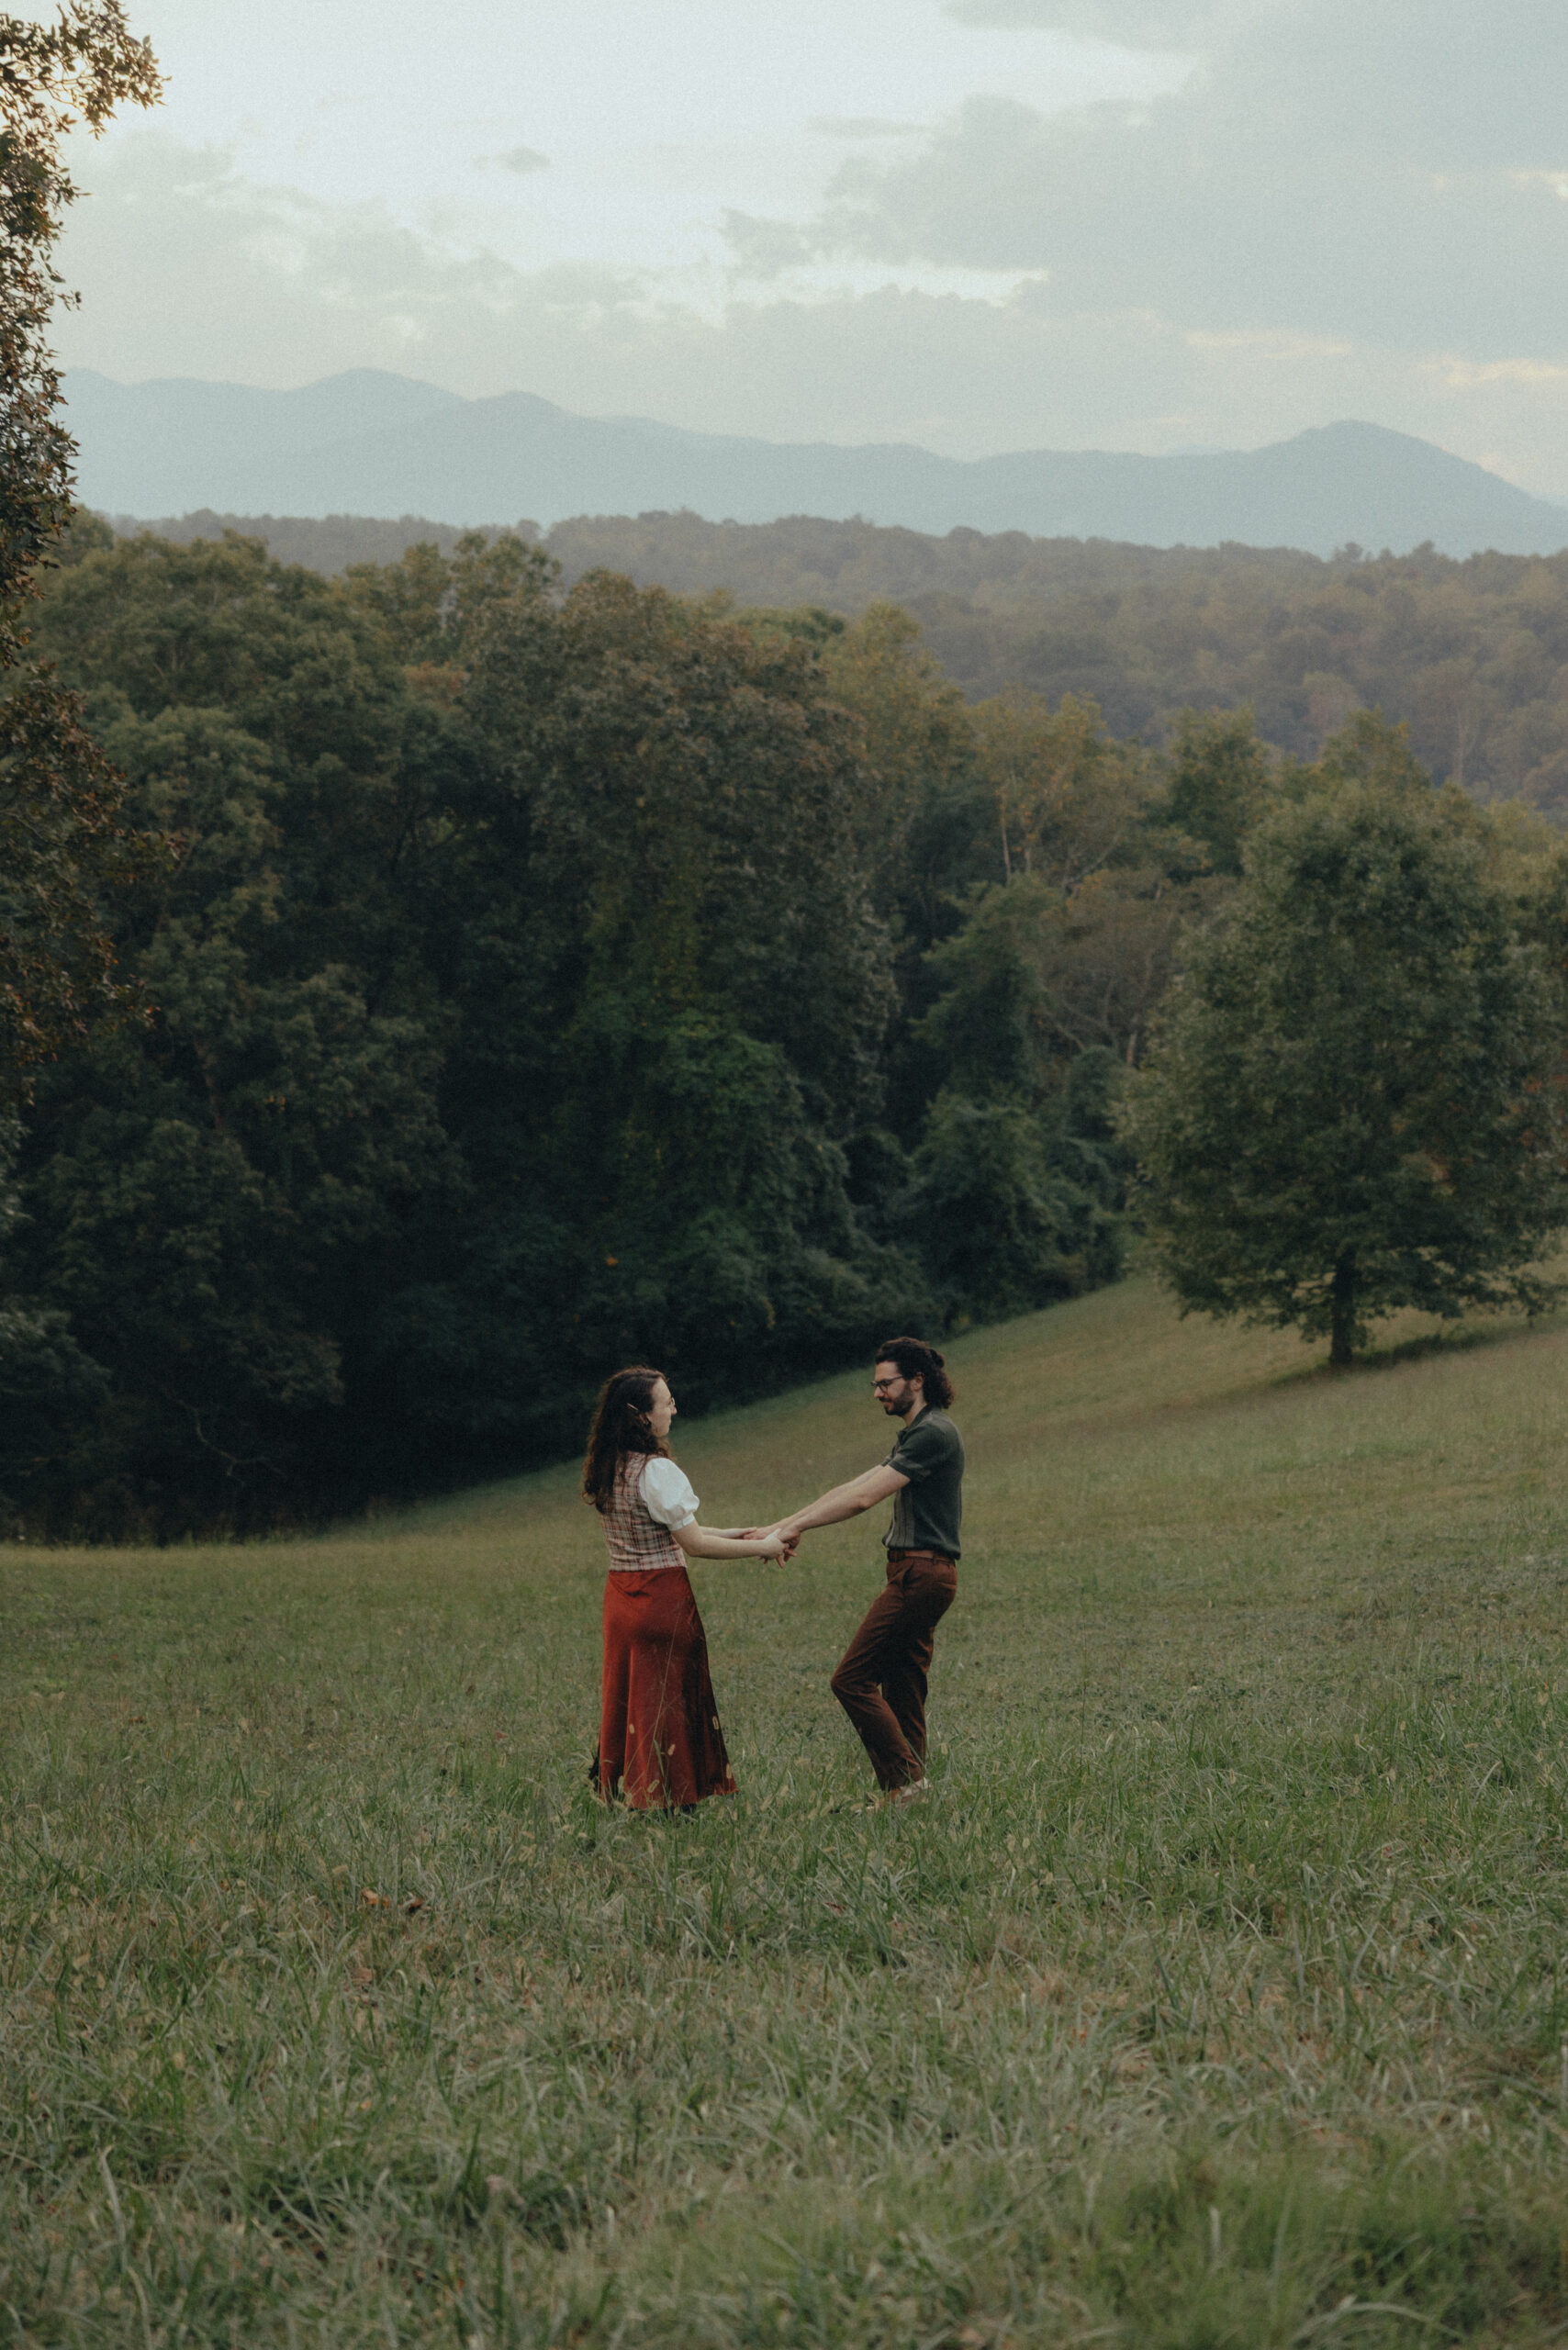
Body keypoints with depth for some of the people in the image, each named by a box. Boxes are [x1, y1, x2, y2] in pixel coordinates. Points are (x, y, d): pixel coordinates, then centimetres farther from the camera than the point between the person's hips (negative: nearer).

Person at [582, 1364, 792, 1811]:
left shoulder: (608, 1470, 9)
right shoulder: (655, 1472, -18)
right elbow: (694, 1544, -16)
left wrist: (737, 1533, 12)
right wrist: (763, 1547, -9)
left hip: (620, 1593, 8)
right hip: (661, 1598, -8)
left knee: (628, 1699, 14)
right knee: (668, 1706, 1)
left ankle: (616, 1789, 18)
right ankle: (668, 1803, 5)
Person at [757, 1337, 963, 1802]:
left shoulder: (933, 1434, -14)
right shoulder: (915, 1435, 20)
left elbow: (865, 1497, -19)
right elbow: (855, 1487, 19)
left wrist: (797, 1526, -17)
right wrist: (788, 1523, 11)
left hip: (920, 1573, -10)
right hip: (916, 1574, 10)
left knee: (853, 1679, -10)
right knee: (901, 1689, 9)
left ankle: (904, 1780, -10)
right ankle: (911, 1790, 10)